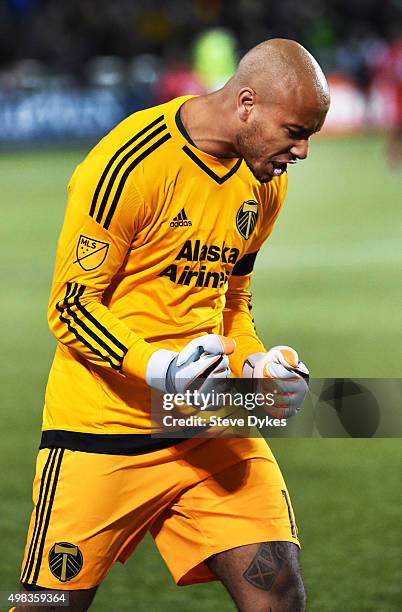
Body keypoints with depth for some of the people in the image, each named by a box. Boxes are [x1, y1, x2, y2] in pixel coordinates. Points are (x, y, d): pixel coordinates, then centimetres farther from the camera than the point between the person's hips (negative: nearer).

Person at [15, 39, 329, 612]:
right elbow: (71, 306, -13)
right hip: (104, 425, -6)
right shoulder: (128, 163, -16)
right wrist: (161, 370, -27)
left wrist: (256, 365, 1)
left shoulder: (266, 181, 8)